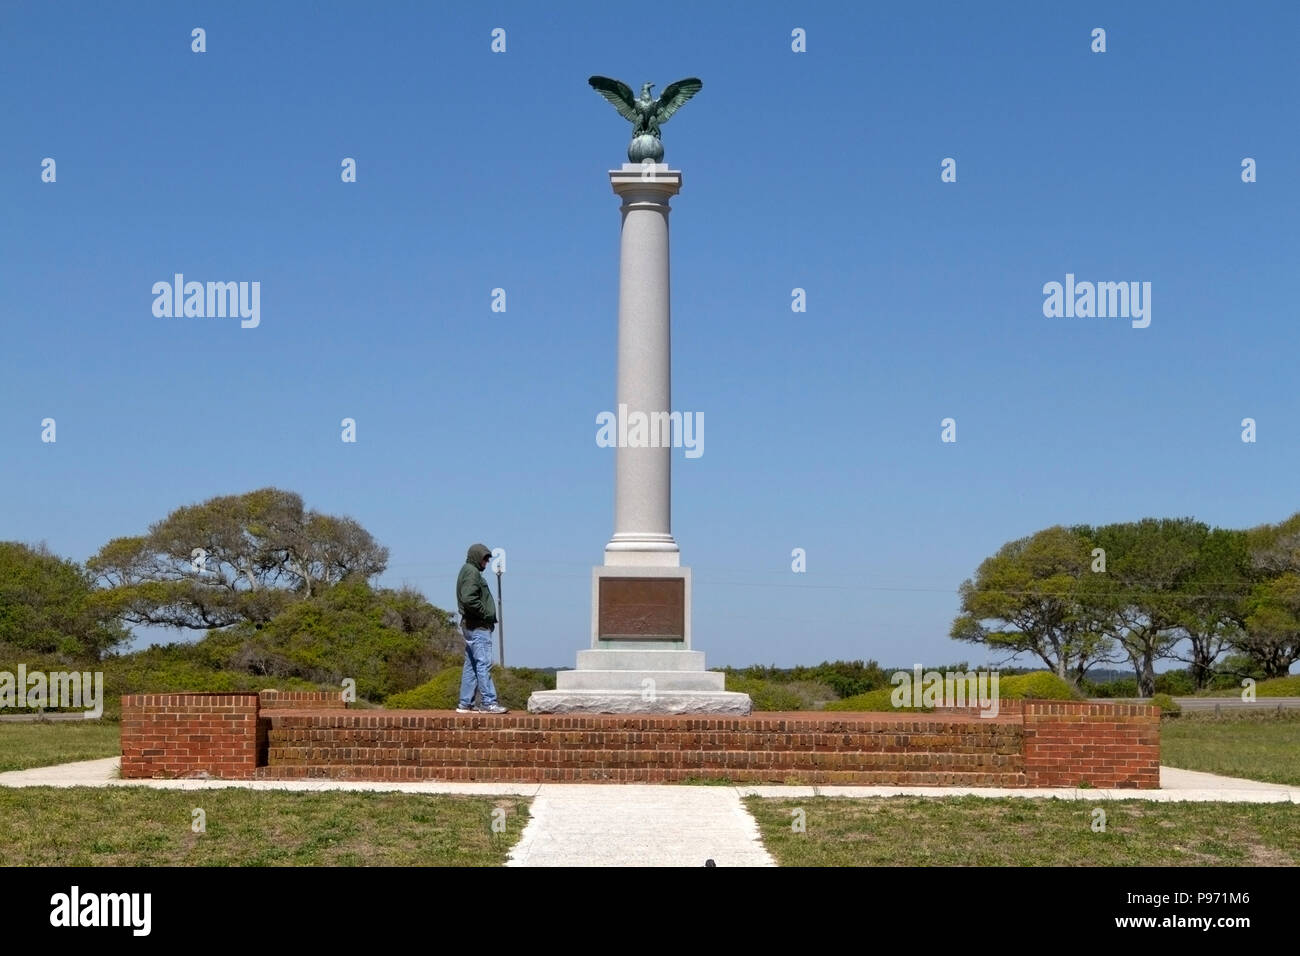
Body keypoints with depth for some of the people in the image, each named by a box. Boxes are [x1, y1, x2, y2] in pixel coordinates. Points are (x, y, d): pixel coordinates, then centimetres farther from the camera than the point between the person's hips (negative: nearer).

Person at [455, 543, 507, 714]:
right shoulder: (471, 572, -11)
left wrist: (487, 616, 9)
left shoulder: (467, 571, 21)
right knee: (484, 664, -11)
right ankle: (488, 703, -12)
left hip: (472, 626, 11)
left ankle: (465, 704, 12)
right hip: (478, 626, -11)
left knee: (471, 665, 11)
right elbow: (468, 599, -25)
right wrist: (485, 613, -14)